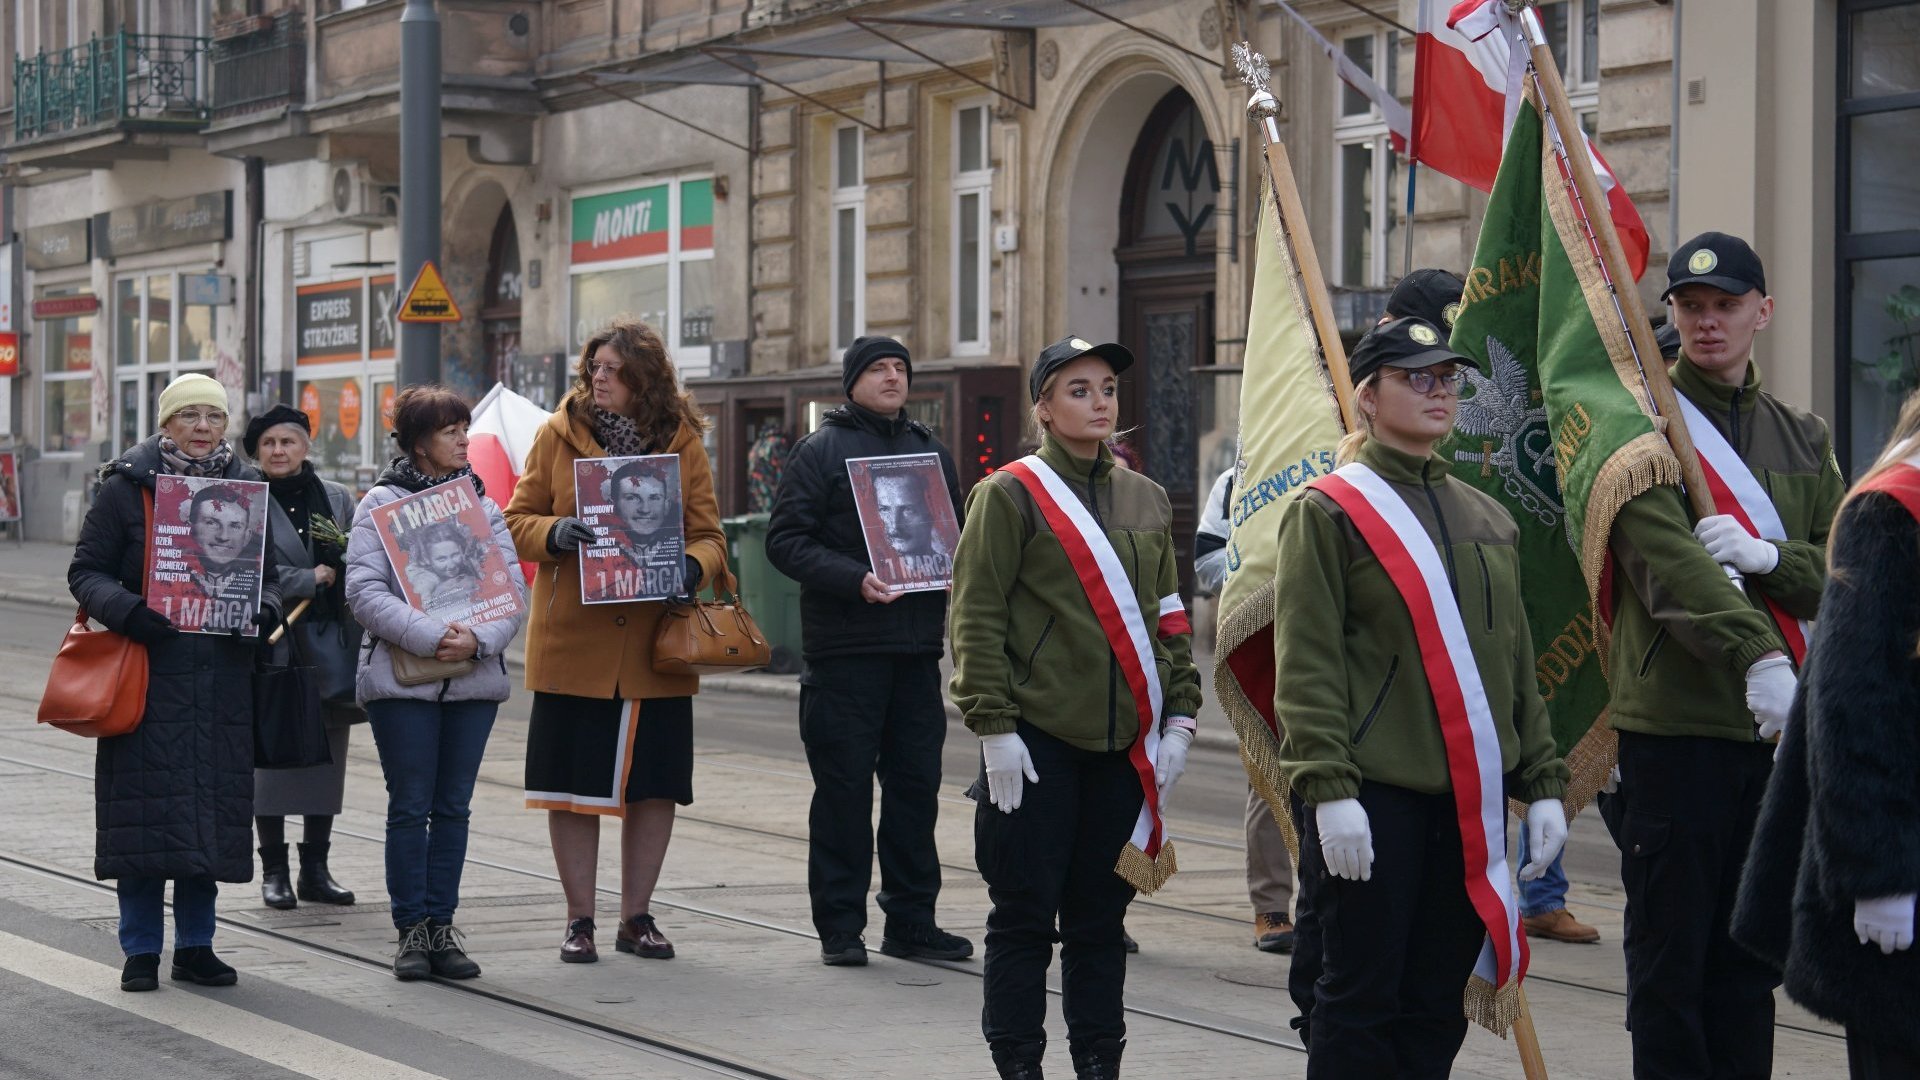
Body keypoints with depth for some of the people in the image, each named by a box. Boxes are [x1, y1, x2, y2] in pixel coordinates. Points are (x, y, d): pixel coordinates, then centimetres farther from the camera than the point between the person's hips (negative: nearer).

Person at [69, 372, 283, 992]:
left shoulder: (245, 488, 10)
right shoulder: (126, 487, -1)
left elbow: (267, 574, 16)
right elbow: (87, 571, -1)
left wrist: (261, 608, -6)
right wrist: (126, 611, -18)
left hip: (222, 678, 3)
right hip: (147, 671, -3)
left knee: (212, 806, 5)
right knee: (145, 803, -3)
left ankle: (196, 946, 16)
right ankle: (141, 951, 7)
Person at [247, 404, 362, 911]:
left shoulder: (338, 499, 12)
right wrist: (310, 580, -11)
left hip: (331, 643, 4)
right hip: (273, 646, -4)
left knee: (327, 757, 7)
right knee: (272, 755, -2)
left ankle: (316, 868, 15)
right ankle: (274, 870, 6)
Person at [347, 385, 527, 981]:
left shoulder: (483, 506, 11)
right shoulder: (381, 504, 0)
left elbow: (514, 593, 4)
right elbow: (364, 592, -10)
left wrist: (479, 639, -16)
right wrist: (431, 636, -20)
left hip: (474, 680, 4)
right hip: (402, 680, -4)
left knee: (453, 807, 7)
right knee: (410, 807, 0)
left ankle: (441, 926, 13)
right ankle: (411, 930, 7)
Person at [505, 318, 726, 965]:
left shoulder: (683, 444, 6)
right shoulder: (559, 434, 3)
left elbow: (709, 536, 6)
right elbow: (517, 522, 4)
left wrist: (694, 566, -16)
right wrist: (554, 534, -17)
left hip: (656, 644, 1)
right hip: (573, 640, -1)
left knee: (655, 783, 6)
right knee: (572, 785, 2)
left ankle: (637, 917, 19)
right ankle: (579, 919, 13)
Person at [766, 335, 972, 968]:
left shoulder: (932, 453, 17)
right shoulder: (821, 450, 0)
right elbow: (786, 540, -7)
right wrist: (854, 580, -20)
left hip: (918, 648, 5)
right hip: (843, 648, -5)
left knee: (916, 785, 7)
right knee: (843, 789, -1)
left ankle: (911, 920, 15)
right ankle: (840, 926, 6)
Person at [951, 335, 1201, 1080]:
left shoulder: (1147, 501, 12)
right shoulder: (1009, 495, -4)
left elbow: (1169, 618, 15)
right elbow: (976, 618, -8)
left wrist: (1178, 716, 7)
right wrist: (994, 727, -13)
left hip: (1123, 742, 5)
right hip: (1037, 740, -4)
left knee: (1101, 914, 9)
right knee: (1025, 913, 0)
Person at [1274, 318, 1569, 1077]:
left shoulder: (1487, 521, 15)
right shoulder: (1327, 512, -3)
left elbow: (1517, 663, 17)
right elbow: (1306, 666, -9)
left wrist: (1543, 784, 11)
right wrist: (1326, 788, -17)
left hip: (1468, 801, 6)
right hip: (1372, 800, -6)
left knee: (1438, 1003, 9)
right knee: (1362, 996, -2)